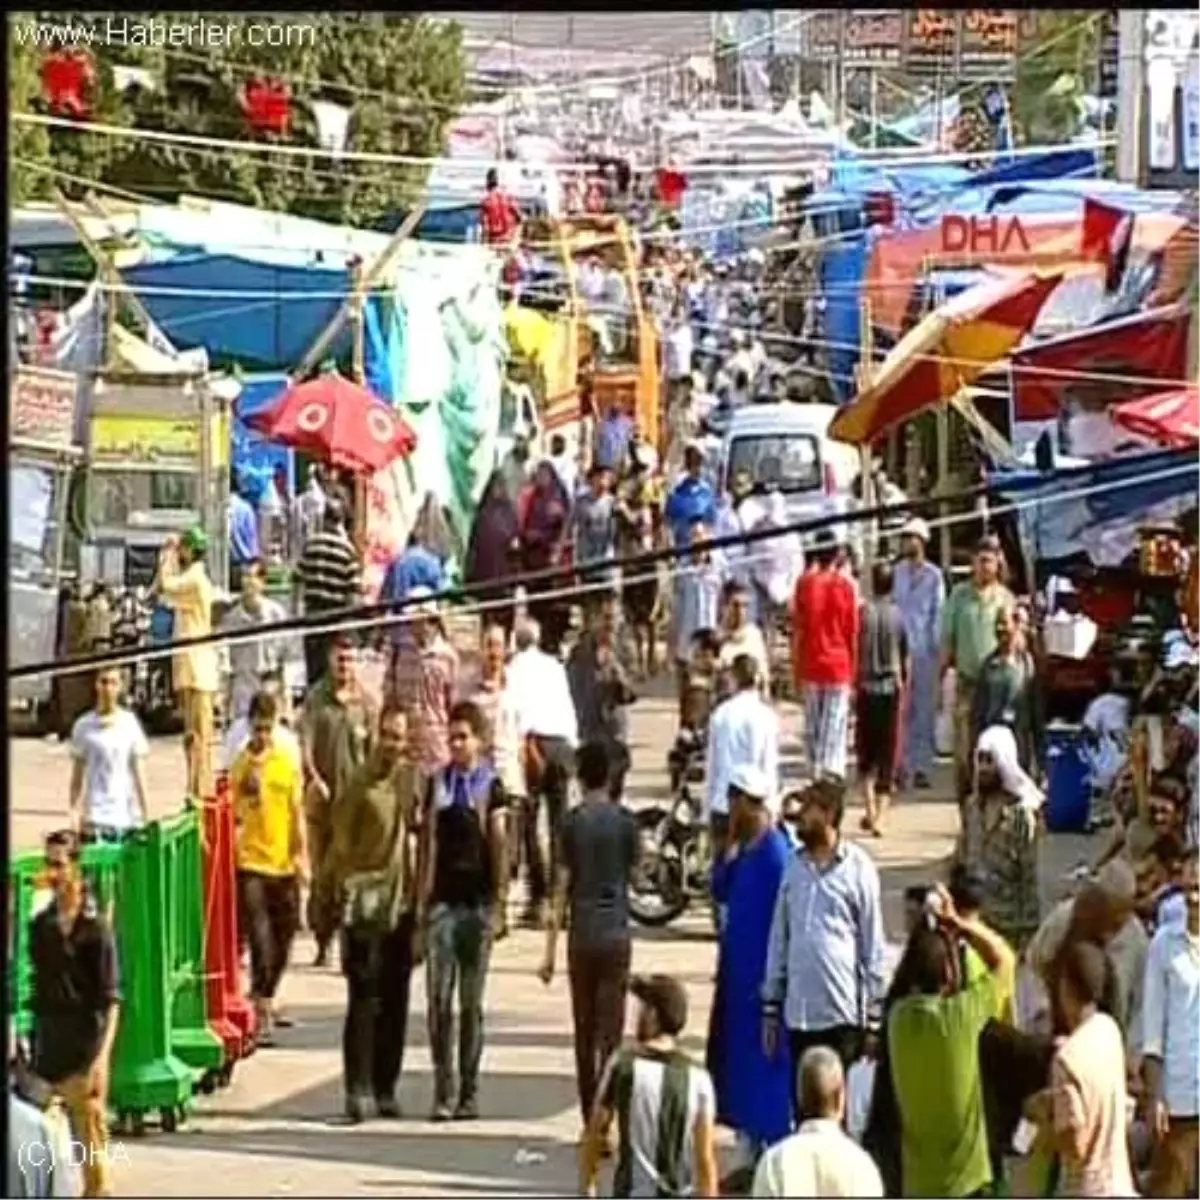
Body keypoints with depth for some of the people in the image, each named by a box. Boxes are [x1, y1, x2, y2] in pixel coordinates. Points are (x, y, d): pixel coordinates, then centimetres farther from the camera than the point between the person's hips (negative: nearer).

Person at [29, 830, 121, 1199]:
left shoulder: (96, 927, -9)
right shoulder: (40, 925, 7)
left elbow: (111, 1000, -12)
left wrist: (102, 1056, -19)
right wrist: (32, 1047, 11)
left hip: (84, 1048, -5)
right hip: (47, 1047, 5)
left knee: (90, 1136, -2)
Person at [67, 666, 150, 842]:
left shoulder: (129, 723, 3)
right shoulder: (84, 726, 3)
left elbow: (139, 772, 5)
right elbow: (77, 775, 7)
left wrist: (144, 813, 1)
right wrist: (73, 811, 0)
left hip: (127, 817, 1)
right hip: (95, 817, -1)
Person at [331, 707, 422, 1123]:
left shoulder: (415, 780, 8)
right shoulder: (361, 782, -5)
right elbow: (342, 840, -5)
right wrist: (345, 887, -11)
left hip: (404, 902, 5)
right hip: (367, 901, -5)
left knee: (395, 1002, 9)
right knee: (363, 1000, -8)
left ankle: (386, 1088, 16)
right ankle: (357, 1089, -9)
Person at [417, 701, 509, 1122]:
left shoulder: (491, 786, -1)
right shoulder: (437, 783, 8)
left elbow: (499, 846, -2)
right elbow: (428, 843, 10)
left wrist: (498, 902, -7)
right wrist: (421, 898, 6)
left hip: (477, 901, -2)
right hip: (442, 899, 2)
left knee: (471, 1002, 4)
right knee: (438, 999, -3)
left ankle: (469, 1093, 9)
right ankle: (443, 1091, 0)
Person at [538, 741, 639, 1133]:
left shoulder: (572, 821, -4)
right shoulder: (625, 820, -2)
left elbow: (562, 886, -4)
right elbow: (632, 874, 7)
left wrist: (550, 950, 0)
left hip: (581, 937, 0)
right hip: (617, 935, 0)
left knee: (584, 1032, 10)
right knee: (610, 1033, -1)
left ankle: (590, 1121, 15)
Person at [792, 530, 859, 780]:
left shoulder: (805, 583, -4)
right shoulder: (845, 586, -5)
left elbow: (797, 630, -1)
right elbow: (852, 633, 0)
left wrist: (796, 669, 7)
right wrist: (853, 672, 10)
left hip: (810, 666, 1)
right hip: (839, 666, -1)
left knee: (812, 726, 11)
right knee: (835, 726, -1)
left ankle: (816, 773, 11)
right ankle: (831, 775, -11)